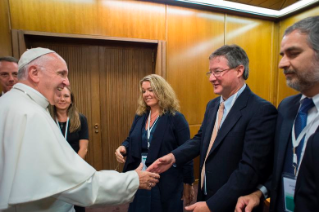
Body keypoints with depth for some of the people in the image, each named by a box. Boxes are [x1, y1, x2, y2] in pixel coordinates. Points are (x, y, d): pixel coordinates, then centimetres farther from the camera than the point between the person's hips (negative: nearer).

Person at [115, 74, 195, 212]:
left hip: (166, 182, -5)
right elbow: (131, 141, 13)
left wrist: (188, 184, -6)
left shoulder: (176, 118, -11)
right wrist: (123, 147, -11)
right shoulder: (139, 116, 4)